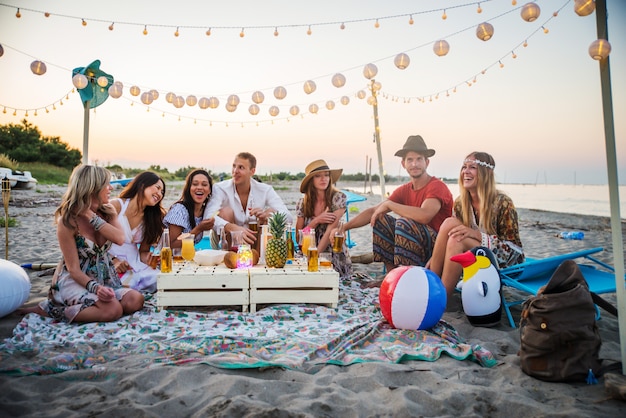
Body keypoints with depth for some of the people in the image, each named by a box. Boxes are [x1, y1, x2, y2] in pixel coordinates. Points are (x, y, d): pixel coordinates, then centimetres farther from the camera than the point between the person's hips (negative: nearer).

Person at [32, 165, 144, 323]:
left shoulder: (108, 211, 1)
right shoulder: (68, 221, -16)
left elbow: (120, 238, -19)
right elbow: (73, 268, -17)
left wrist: (92, 217, -23)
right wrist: (95, 288, -33)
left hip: (104, 279, 6)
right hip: (75, 280, -6)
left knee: (136, 300, -18)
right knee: (113, 309, -29)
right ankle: (52, 310, -8)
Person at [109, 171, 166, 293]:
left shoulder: (150, 218, 13)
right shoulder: (115, 205, -3)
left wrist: (145, 258, -7)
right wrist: (113, 260, -18)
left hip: (136, 266, 6)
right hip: (110, 266, -6)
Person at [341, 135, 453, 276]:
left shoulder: (437, 186, -14)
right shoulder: (404, 190, 8)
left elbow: (424, 215, -33)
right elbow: (373, 211, 4)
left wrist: (389, 204, -22)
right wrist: (343, 227, -8)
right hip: (414, 247, 7)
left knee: (403, 222, -29)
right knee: (380, 219, -2)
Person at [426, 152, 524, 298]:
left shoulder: (503, 203, -14)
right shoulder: (460, 203, 2)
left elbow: (513, 245, -13)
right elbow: (460, 233, 10)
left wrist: (477, 234, -28)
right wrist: (436, 257, -10)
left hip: (505, 262, -5)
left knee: (457, 240, -31)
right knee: (450, 223, -22)